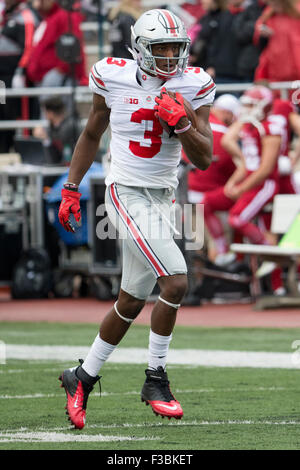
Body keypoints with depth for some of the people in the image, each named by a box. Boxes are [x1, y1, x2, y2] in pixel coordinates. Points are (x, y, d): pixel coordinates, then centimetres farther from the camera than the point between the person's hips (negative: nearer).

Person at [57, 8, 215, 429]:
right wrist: (71, 189, 10)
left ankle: (82, 378, 28)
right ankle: (156, 379, -6)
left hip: (162, 197, 5)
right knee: (175, 282, -20)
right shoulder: (114, 78, -5)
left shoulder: (193, 86, -1)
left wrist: (182, 123, -20)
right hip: (127, 192, -5)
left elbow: (204, 160, -3)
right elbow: (92, 134, 10)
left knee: (131, 302, 11)